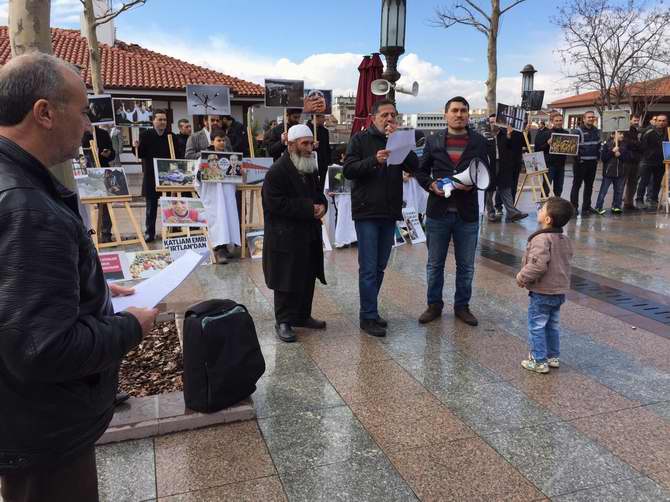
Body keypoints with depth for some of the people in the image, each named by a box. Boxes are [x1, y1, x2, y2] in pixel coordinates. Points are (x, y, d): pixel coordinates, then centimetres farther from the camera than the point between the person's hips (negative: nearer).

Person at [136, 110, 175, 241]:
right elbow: (140, 154, -3)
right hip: (151, 176, -1)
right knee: (151, 205, 6)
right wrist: (138, 147, -23)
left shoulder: (171, 136, 7)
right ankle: (150, 232, 13)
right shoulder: (145, 135, 2)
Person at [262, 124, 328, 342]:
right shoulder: (277, 172, -15)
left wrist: (321, 205, -2)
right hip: (285, 236, -8)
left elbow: (318, 192, 23)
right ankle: (283, 322, 12)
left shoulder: (310, 169, 12)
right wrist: (309, 208, -20)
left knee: (308, 278, 15)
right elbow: (276, 204, -21)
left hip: (309, 234, 8)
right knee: (287, 281, -1)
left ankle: (302, 316, 29)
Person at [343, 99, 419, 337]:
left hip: (390, 212, 5)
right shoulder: (360, 139, 0)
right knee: (368, 268, -5)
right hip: (366, 212, -5)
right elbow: (348, 170, -9)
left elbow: (414, 166, -1)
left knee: (380, 266, 12)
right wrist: (374, 160, -22)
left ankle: (370, 310, 23)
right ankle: (369, 317, 2)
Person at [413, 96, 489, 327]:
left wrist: (472, 184, -16)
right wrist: (431, 185, -11)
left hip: (467, 213, 0)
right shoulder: (433, 141, 4)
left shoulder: (479, 142, 3)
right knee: (434, 263, 10)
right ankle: (434, 305, 26)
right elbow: (421, 171, 9)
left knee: (466, 265, 11)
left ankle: (462, 306, 27)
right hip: (438, 212, 0)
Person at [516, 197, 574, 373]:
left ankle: (539, 361, 11)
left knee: (536, 326, 4)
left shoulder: (541, 239, -24)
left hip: (542, 293, -9)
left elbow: (537, 266, -32)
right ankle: (553, 357, 31)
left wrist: (522, 278, -16)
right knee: (553, 326, 20)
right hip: (559, 291, 9)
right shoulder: (565, 239, 6)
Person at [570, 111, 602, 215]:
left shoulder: (596, 131, 13)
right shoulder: (578, 131, -8)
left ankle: (586, 206, 18)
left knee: (589, 185, 11)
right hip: (581, 162, -7)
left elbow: (599, 145, 20)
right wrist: (578, 159, -17)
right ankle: (574, 207, 1)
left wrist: (598, 157, 10)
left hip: (593, 162, 7)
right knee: (577, 184, -2)